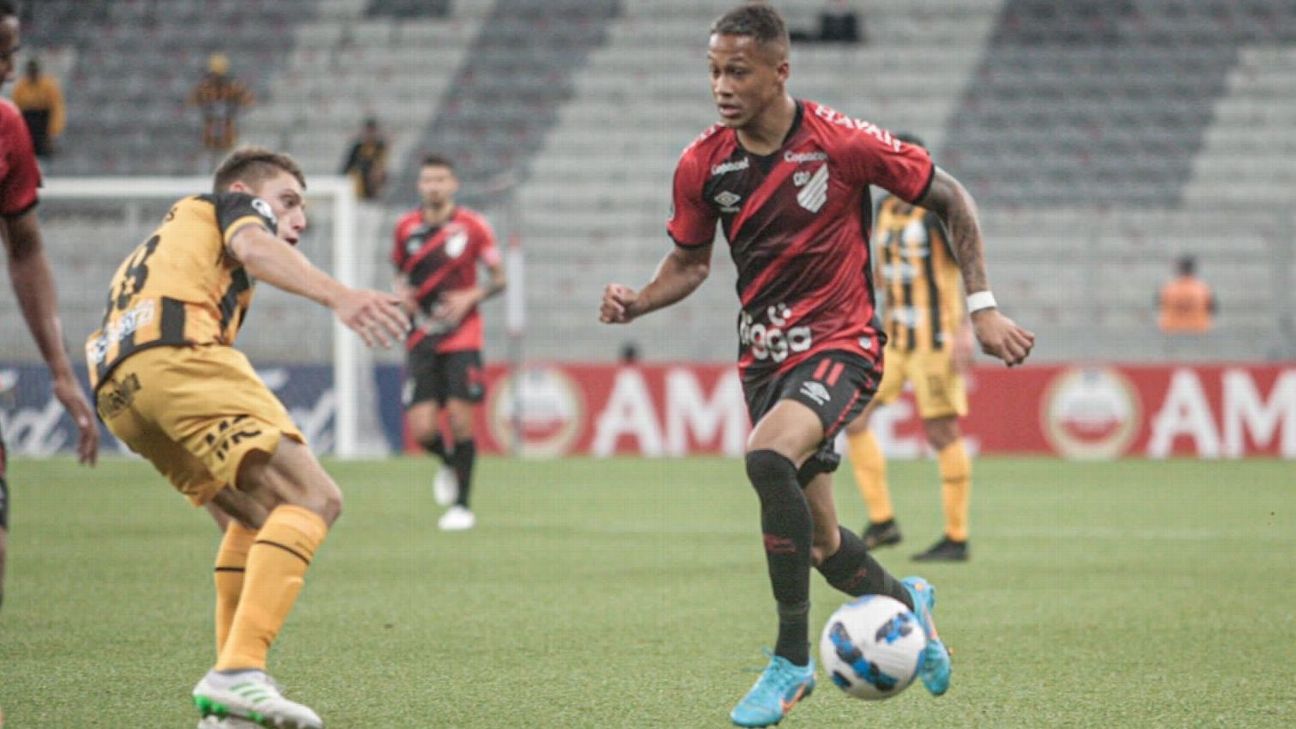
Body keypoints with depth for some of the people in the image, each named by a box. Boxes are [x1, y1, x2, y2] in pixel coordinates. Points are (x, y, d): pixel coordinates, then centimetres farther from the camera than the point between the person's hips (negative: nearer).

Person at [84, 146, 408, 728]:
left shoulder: (158, 246, 44)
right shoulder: (235, 203, 22)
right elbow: (253, 248, -2)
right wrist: (337, 296, -21)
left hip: (114, 386, 8)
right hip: (176, 352, -8)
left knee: (257, 513, 22)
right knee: (310, 498, -13)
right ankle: (238, 673, -31)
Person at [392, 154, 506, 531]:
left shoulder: (472, 226, -3)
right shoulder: (406, 227, 6)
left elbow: (499, 278, 3)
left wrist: (470, 297, -14)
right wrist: (401, 292, -1)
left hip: (461, 336, -2)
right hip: (420, 340, 2)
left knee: (460, 417, -10)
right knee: (420, 430, -8)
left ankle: (462, 504, 3)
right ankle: (448, 462, 27)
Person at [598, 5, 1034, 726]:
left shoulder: (844, 144, -15)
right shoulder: (703, 165, -4)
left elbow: (950, 198, -3)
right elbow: (690, 262, 11)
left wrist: (983, 307, -6)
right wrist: (636, 302, -10)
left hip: (841, 344, -5)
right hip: (764, 358, 5)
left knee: (769, 459, -33)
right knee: (819, 542, 11)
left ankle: (792, 659, -20)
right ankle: (905, 600, 47)